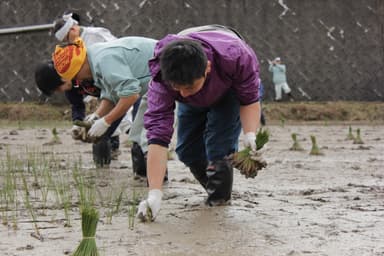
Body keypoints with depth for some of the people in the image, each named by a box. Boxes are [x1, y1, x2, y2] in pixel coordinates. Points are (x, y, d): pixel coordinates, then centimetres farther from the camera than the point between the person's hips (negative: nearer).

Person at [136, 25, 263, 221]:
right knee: (187, 151, -6)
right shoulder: (161, 79, -41)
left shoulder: (237, 58, -45)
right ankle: (213, 189, 20)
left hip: (231, 90, -2)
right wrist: (154, 194, -51)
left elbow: (249, 100, -27)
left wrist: (250, 135, -45)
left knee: (219, 146, -22)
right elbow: (158, 135, -45)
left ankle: (219, 194, -2)